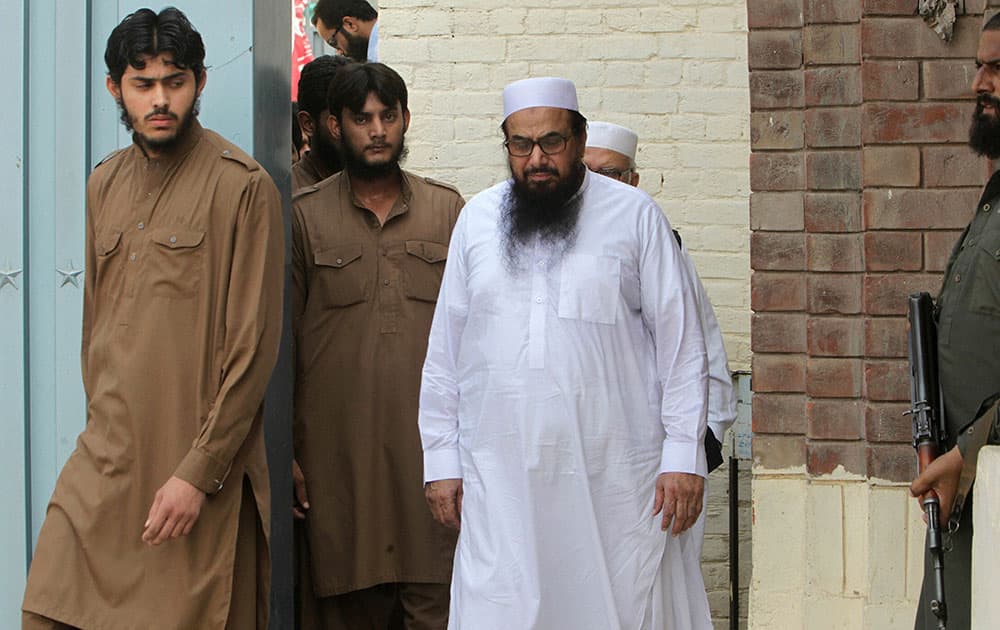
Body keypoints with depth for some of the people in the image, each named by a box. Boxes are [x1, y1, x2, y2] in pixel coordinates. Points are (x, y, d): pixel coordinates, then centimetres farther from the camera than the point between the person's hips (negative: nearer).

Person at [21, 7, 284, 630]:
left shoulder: (242, 187, -9)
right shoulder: (106, 184, 12)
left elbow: (254, 347, -12)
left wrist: (198, 472, -15)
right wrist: (102, 429, 15)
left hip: (199, 469, -6)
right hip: (104, 461, 6)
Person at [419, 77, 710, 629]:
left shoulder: (634, 216, 4)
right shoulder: (478, 218, 11)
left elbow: (681, 344, 4)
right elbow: (444, 350, 14)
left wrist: (683, 455, -2)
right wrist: (440, 459, 10)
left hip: (611, 475, -1)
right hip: (498, 474, 2)